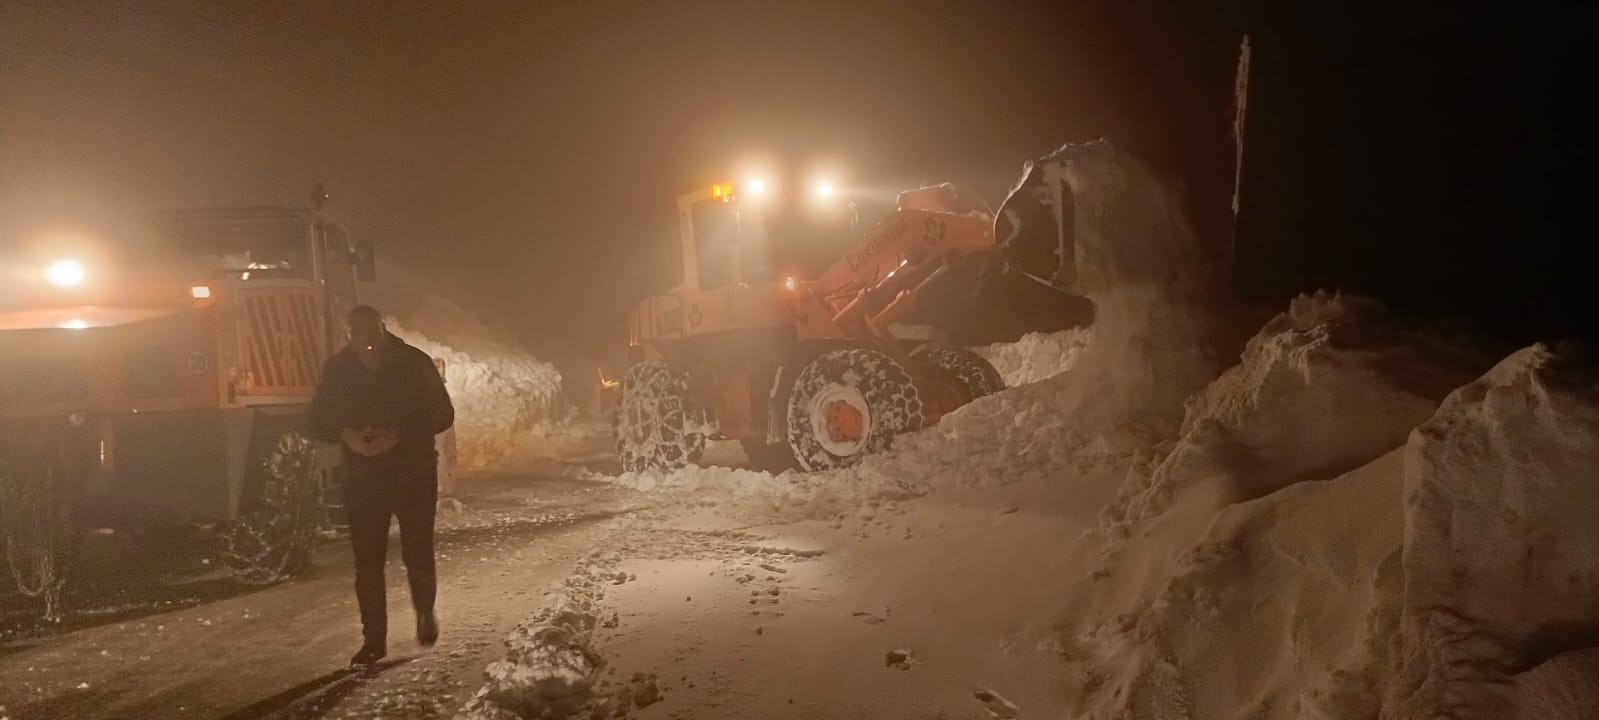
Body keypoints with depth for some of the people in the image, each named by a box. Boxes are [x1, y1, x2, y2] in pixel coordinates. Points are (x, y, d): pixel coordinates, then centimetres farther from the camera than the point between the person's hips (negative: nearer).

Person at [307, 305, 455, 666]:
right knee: (367, 561, 0)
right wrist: (346, 434, -19)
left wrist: (399, 435, -23)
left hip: (414, 474, -2)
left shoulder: (414, 363, -8)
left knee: (418, 554, 0)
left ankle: (425, 612, 29)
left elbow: (443, 415, -9)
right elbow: (316, 423, 3)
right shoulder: (338, 370, -2)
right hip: (363, 478, 2)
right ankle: (374, 639, 10)